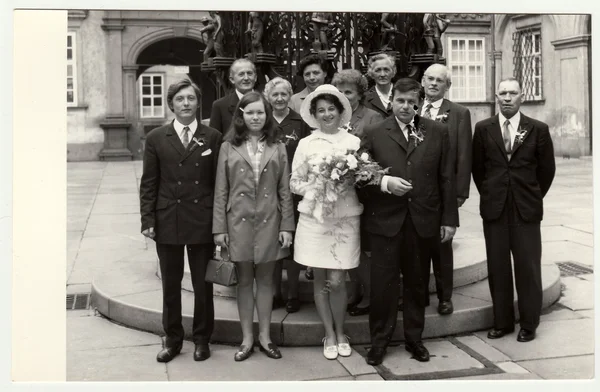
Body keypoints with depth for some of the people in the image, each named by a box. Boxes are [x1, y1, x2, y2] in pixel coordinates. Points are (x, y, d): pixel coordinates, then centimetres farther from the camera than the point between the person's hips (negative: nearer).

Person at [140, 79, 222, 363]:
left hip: (202, 222, -1)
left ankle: (202, 339, 24)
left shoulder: (213, 137, 1)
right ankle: (173, 340, 26)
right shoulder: (156, 138, 3)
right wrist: (148, 220, -4)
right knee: (170, 285, 11)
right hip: (167, 221, 1)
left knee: (203, 285, 9)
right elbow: (148, 183, 3)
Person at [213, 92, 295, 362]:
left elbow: (285, 190, 4)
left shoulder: (277, 148, 5)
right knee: (244, 281, 8)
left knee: (265, 280, 9)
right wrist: (219, 227, -3)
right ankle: (247, 338, 17)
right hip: (239, 221, 0)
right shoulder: (228, 148, 3)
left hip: (269, 221, 1)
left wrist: (287, 225, -2)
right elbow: (221, 191, 1)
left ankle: (264, 337, 20)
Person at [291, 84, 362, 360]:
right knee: (320, 279, 6)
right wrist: (315, 190, -10)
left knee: (337, 281, -2)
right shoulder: (306, 144, 5)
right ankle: (330, 334, 23)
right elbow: (295, 182, 7)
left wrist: (348, 183, -13)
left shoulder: (354, 142, 3)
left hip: (346, 217, -1)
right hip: (314, 217, 1)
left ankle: (340, 332, 21)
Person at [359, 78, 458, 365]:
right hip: (385, 220, -1)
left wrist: (449, 219, 4)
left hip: (423, 220, 2)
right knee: (383, 282, 3)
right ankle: (379, 340, 18)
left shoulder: (437, 132, 6)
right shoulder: (373, 134, 1)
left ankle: (414, 338, 27)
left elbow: (446, 178, 6)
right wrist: (385, 183, -18)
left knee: (417, 283, 12)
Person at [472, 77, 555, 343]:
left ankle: (528, 324, 15)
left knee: (528, 268, 2)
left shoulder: (538, 129, 1)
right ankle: (502, 322, 18)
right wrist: (489, 194, 10)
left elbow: (547, 169, 8)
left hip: (527, 210, -1)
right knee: (497, 268, 6)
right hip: (494, 208, 1)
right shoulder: (483, 129, 4)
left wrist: (533, 196, 10)